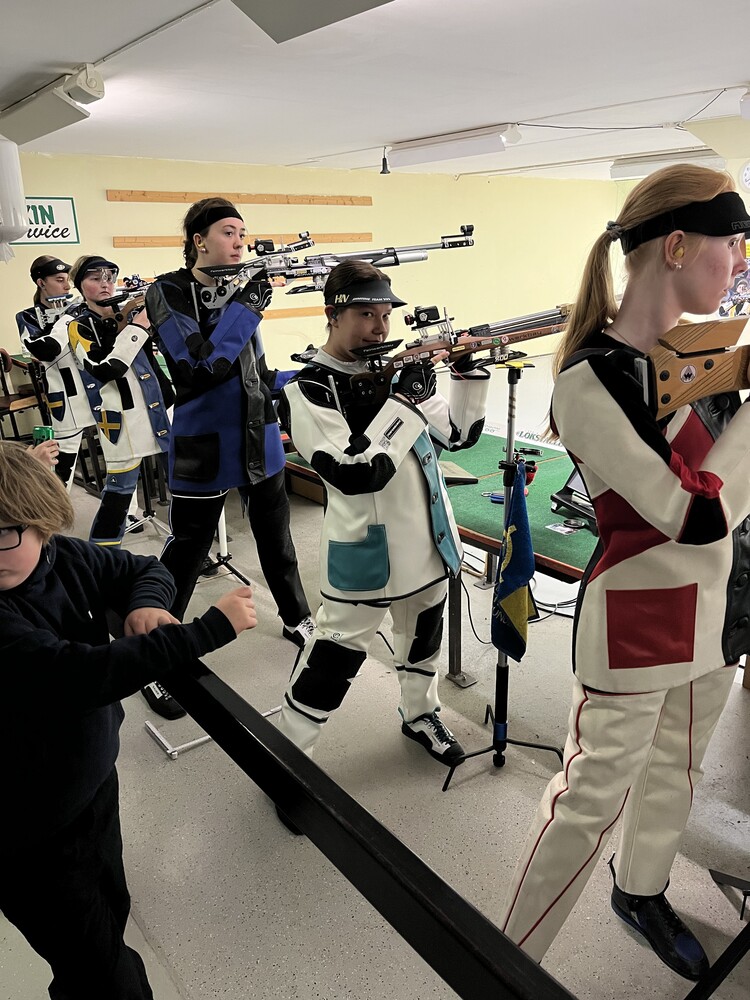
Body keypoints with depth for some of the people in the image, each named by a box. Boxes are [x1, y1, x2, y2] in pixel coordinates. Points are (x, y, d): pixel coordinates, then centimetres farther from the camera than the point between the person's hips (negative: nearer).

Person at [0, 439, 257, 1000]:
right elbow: (80, 676, -41)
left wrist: (146, 603, -20)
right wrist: (210, 628, -39)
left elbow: (144, 569, 4)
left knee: (111, 913, 29)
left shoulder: (66, 559, -12)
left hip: (94, 784, 7)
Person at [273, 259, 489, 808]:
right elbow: (354, 474, -27)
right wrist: (404, 403, -25)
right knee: (334, 658, 2)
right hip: (365, 554, -6)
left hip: (426, 540, 6)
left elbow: (461, 433, 6)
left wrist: (470, 373, -8)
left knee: (423, 635, 24)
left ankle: (420, 714, 50)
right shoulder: (307, 392, -14)